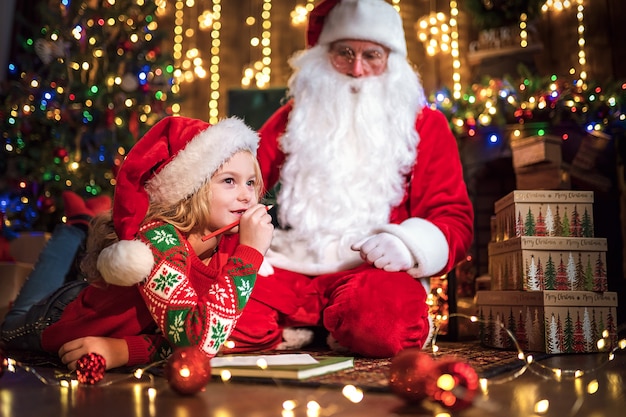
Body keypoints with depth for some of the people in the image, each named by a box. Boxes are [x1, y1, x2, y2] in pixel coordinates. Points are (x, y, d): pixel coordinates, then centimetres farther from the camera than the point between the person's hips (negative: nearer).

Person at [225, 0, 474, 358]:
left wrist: (408, 245, -17)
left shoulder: (425, 125, 10)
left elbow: (456, 220, 5)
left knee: (383, 324, -37)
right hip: (291, 266, 3)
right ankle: (303, 333, 0)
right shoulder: (294, 118, 18)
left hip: (375, 271, -2)